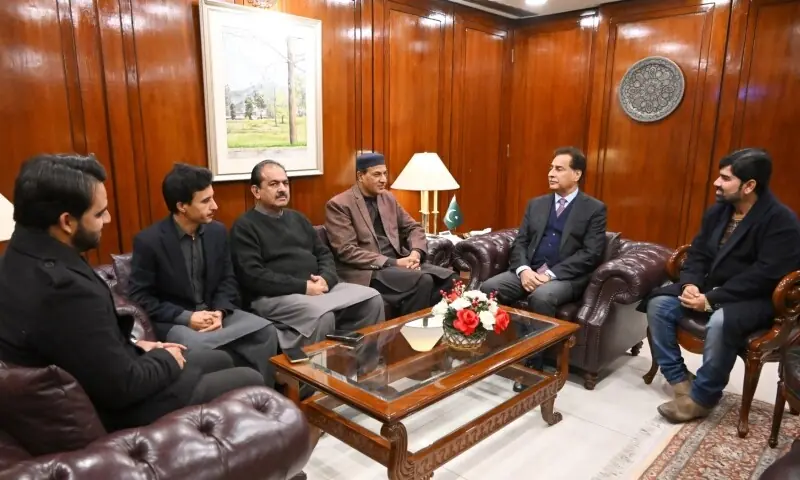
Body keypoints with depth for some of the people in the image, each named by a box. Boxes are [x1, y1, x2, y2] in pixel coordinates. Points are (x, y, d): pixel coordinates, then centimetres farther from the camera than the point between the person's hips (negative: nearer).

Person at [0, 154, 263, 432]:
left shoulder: (23, 259, -2)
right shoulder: (65, 289, -34)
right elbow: (122, 386, -27)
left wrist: (135, 347, 5)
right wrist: (166, 359, -9)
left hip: (98, 383, 9)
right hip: (119, 409, -9)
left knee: (220, 360, 23)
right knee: (250, 381, 5)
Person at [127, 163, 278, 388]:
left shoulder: (218, 231, 2)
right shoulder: (148, 241, -12)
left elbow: (228, 280, 7)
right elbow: (139, 297, -10)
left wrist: (220, 312, -12)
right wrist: (186, 317, -19)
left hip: (214, 312, 5)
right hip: (172, 321, -4)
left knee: (265, 331, -17)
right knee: (203, 348, -36)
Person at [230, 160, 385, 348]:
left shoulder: (297, 218, 20)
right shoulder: (244, 226, -1)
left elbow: (324, 254, 18)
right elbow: (253, 276, -13)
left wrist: (325, 279, -6)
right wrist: (303, 286, -17)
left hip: (318, 288, 7)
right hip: (274, 296, -7)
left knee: (372, 299, -9)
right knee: (322, 316, -35)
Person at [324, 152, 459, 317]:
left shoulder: (388, 198, 15)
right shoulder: (338, 205, -5)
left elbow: (413, 228, 18)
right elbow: (347, 251, -14)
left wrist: (416, 252, -5)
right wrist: (392, 263, -19)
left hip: (397, 262, 7)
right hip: (367, 270, -6)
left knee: (450, 277, -14)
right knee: (423, 281, -28)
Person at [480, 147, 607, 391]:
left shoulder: (595, 209, 3)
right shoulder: (536, 204, 17)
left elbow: (591, 254, -8)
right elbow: (520, 242, 11)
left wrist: (550, 274, -19)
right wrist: (523, 269, -12)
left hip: (566, 277, -4)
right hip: (529, 271, 5)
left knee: (541, 297, -36)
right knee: (489, 288, -22)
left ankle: (532, 363, -20)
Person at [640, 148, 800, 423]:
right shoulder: (717, 211, 8)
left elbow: (765, 275, -23)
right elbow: (698, 252, 9)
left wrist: (712, 299, -26)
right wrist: (690, 283, -12)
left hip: (754, 299, -7)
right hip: (708, 289, 7)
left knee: (720, 322, -38)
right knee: (658, 304, -13)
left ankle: (702, 397, -18)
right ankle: (679, 379, -4)